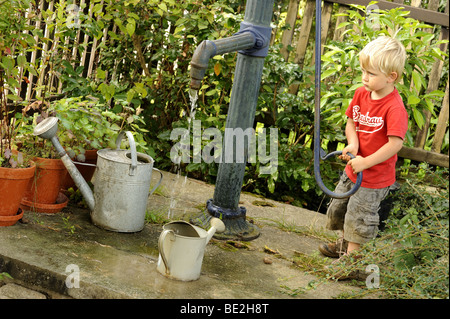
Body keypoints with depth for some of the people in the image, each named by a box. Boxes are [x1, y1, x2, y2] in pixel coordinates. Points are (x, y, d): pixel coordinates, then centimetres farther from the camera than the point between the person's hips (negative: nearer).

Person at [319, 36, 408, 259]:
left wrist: (366, 162, -25)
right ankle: (344, 244, 47)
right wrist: (352, 144, -13)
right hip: (353, 169, 8)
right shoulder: (361, 93, -3)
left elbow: (395, 143, -29)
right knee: (338, 207, 23)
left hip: (375, 177, -8)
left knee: (359, 216, 5)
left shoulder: (394, 107, -26)